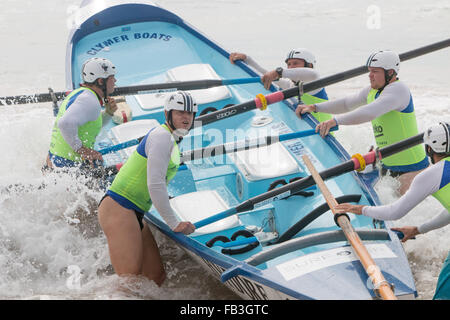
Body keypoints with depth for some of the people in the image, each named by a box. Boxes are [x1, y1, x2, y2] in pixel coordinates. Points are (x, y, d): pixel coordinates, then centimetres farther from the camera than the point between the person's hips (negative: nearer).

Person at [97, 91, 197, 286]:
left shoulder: (171, 142, 20)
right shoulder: (162, 136, -11)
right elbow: (155, 185, -18)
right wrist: (174, 224, -13)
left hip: (134, 216, 10)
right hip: (118, 210, -10)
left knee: (157, 278, 5)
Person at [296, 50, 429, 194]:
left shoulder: (398, 89, -19)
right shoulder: (372, 91, 10)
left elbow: (370, 112, -34)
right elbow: (347, 104, 17)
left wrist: (336, 121, -43)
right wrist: (314, 107, 6)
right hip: (387, 166, 9)